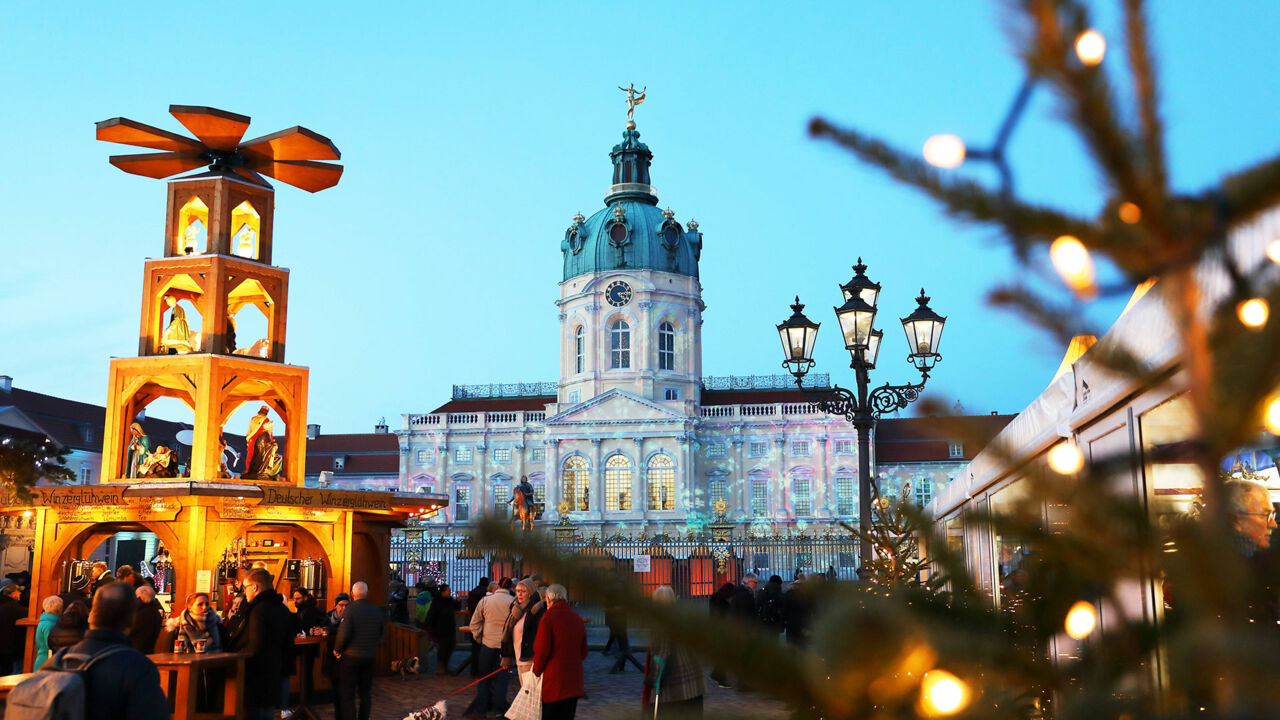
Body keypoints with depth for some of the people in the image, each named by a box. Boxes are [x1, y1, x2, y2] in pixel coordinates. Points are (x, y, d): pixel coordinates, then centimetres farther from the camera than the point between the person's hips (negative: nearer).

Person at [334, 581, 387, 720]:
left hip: (350, 656, -5)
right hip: (370, 657, 5)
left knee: (347, 694, 3)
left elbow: (343, 633, -21)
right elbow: (383, 635, 9)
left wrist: (337, 650, -6)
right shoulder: (377, 611, 2)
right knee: (366, 693, 16)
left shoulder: (350, 609, -14)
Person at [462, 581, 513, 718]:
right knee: (501, 678, 7)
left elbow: (474, 623, 4)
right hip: (506, 645, -1)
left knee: (484, 677, 13)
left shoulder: (485, 600, 1)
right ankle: (498, 709, 6)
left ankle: (480, 708, 16)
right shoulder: (514, 602, -6)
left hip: (488, 644, 2)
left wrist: (478, 639, 14)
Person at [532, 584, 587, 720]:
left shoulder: (548, 617, -10)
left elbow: (541, 649, -11)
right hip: (574, 682, 6)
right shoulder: (577, 618, 9)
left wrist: (536, 670, 3)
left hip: (553, 681, -6)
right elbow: (583, 652, 15)